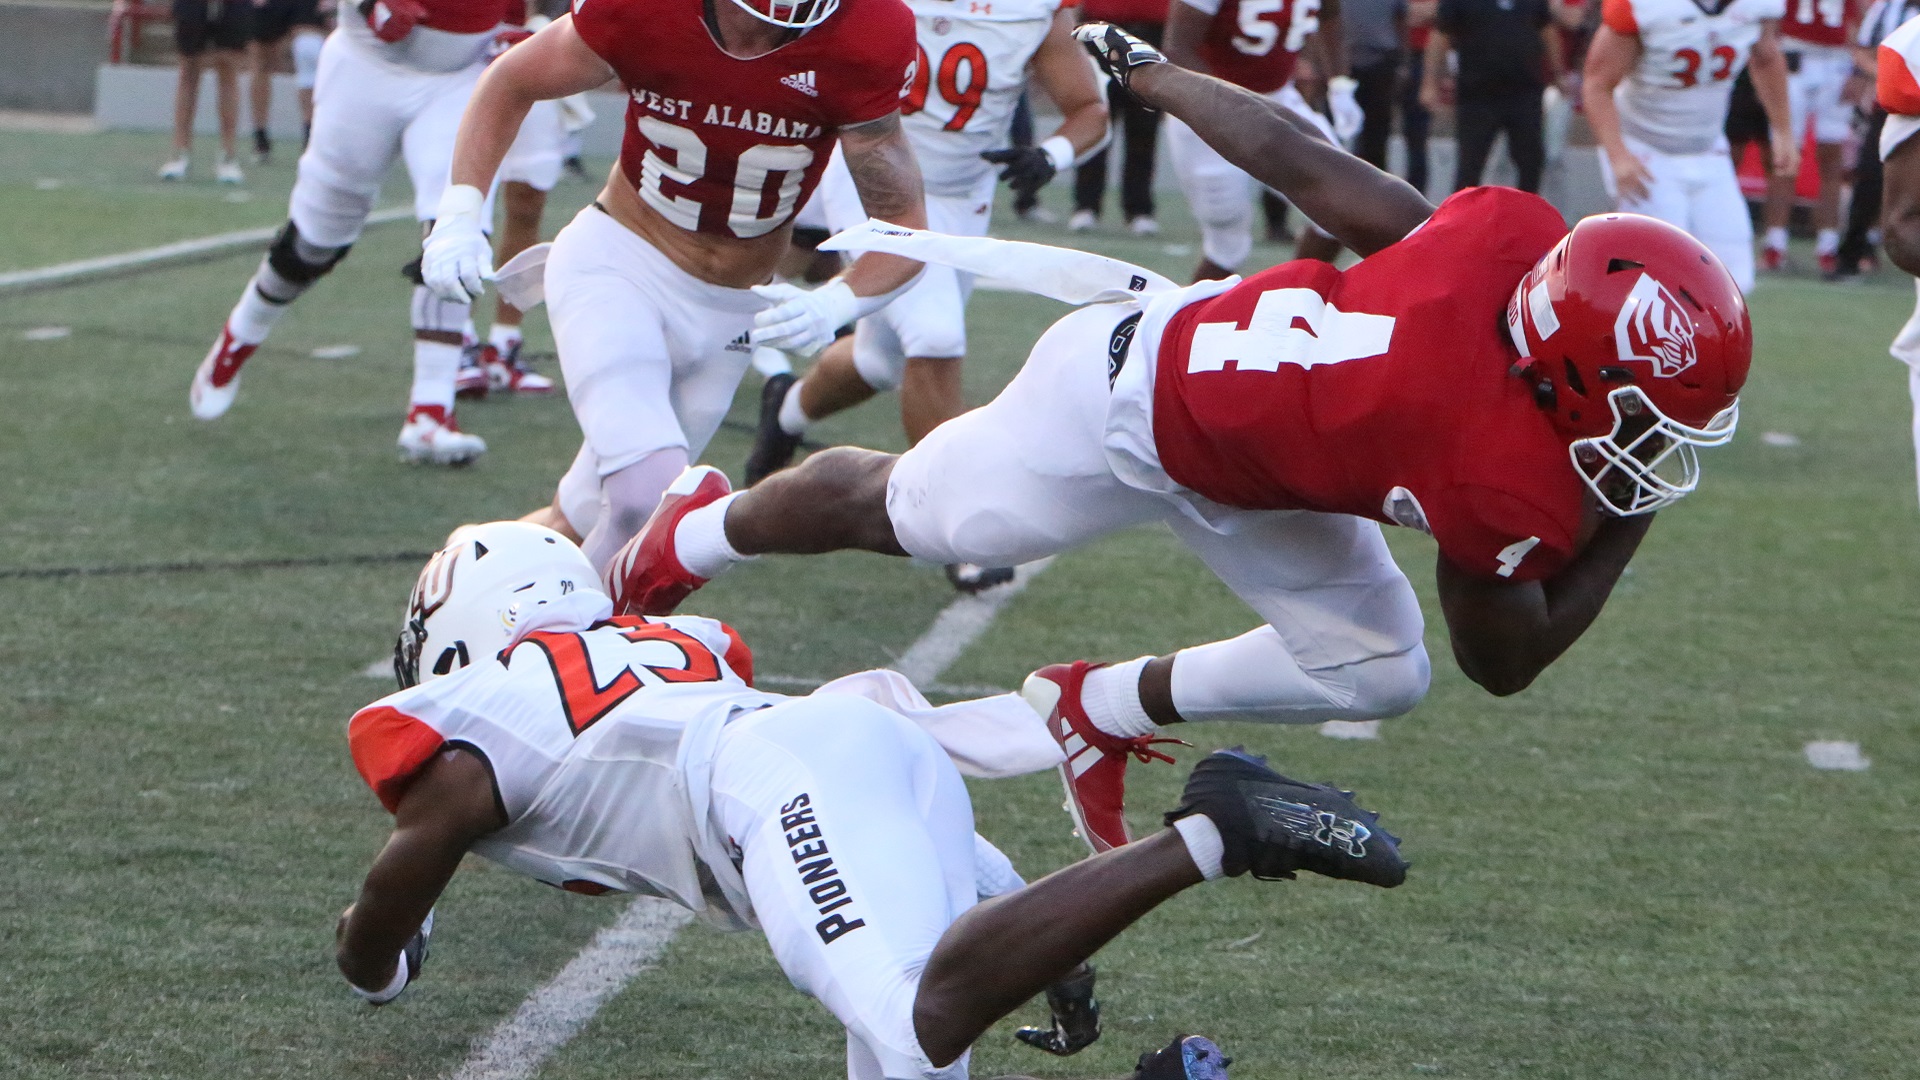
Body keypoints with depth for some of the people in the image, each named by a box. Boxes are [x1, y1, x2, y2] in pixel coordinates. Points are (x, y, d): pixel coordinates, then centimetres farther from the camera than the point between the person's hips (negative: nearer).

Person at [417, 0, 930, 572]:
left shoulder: (859, 47, -21)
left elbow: (906, 229, -14)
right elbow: (511, 83, -1)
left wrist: (834, 305, -33)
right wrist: (459, 215, -11)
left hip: (728, 312, 2)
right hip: (615, 264, -2)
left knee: (591, 515, 8)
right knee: (650, 488, -25)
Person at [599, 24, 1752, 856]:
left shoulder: (1519, 236, -25)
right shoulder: (1511, 489, -40)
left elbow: (1304, 163, -11)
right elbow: (1506, 660, -16)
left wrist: (1151, 73, 2)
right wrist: (1628, 522, -14)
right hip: (1123, 413, -7)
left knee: (1375, 672, 9)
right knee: (893, 508, 22)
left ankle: (1104, 708, 31)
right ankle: (699, 532, 52)